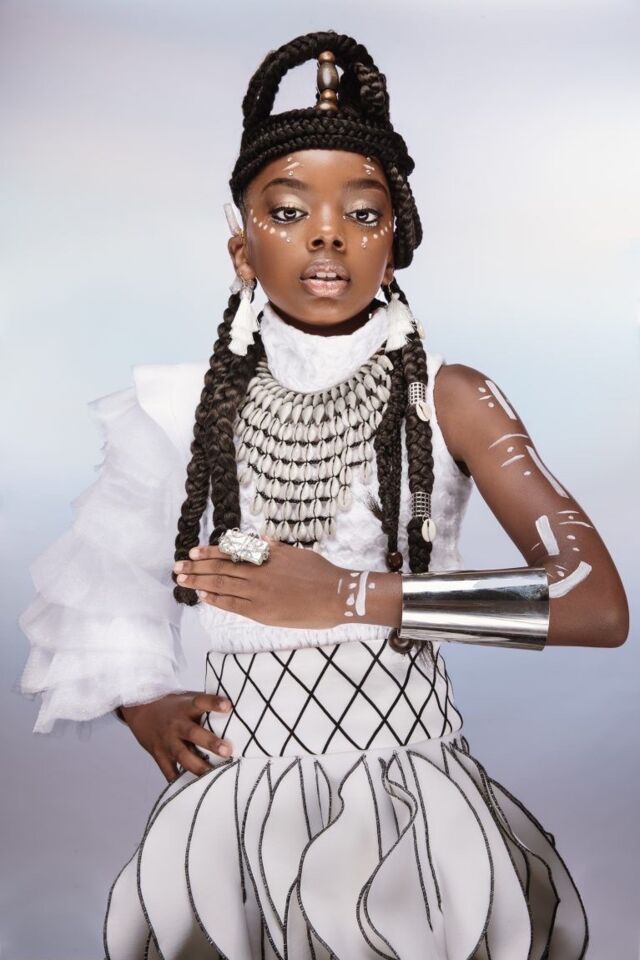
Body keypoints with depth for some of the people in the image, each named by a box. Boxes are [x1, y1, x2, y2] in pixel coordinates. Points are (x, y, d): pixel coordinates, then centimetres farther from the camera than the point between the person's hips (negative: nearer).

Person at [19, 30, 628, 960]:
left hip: (411, 805, -1)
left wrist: (349, 597, -19)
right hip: (237, 805, 2)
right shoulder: (189, 405, -1)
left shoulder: (449, 399, -7)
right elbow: (106, 575, 14)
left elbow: (599, 606, -16)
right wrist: (141, 700, -3)